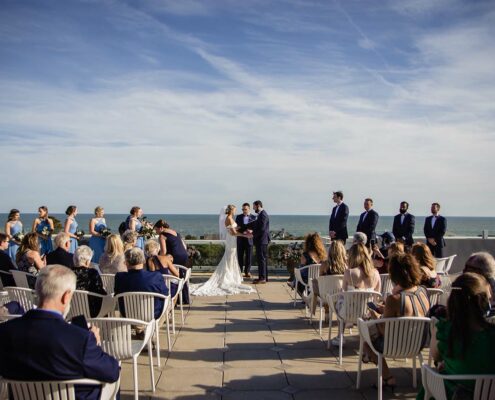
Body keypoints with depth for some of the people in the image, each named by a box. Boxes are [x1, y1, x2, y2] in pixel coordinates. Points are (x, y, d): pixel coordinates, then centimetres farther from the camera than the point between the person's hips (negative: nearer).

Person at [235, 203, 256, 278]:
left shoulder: (253, 217, 4)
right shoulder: (238, 217, 8)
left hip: (249, 239, -1)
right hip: (240, 239, 1)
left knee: (248, 257, 4)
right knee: (239, 256, 2)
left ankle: (247, 272, 12)